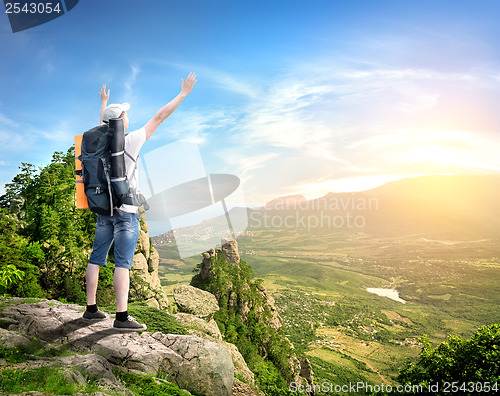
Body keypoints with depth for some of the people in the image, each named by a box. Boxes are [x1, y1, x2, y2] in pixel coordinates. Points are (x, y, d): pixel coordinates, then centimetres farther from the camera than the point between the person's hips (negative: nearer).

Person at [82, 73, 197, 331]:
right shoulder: (130, 141, -11)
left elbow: (102, 124, 30)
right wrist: (183, 94, 1)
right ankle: (122, 317, -5)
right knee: (123, 263, -7)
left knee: (96, 258, 11)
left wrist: (104, 102, 49)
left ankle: (91, 308, 20)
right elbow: (159, 117, -7)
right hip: (125, 210, -7)